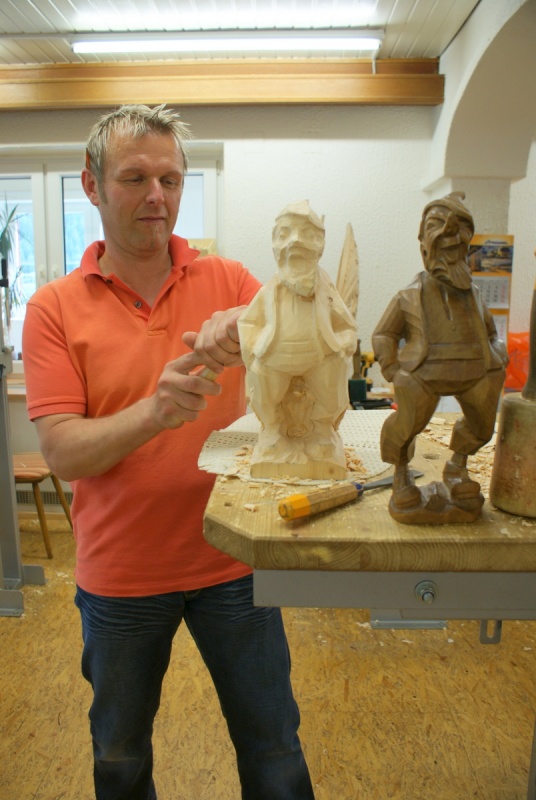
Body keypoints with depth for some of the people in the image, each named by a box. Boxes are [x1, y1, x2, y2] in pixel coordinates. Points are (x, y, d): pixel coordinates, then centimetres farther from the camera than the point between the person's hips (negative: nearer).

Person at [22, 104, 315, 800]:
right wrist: (155, 410, -32)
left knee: (272, 743, 18)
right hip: (120, 574, 1)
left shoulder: (228, 282, -2)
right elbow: (62, 453, -14)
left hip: (233, 559, 0)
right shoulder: (55, 307, -6)